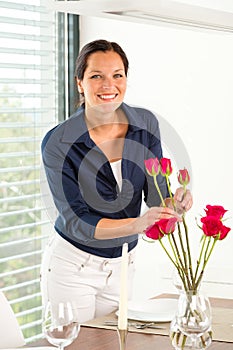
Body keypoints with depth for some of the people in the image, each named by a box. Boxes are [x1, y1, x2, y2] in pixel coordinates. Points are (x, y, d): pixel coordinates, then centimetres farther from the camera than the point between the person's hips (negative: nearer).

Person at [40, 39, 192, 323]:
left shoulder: (146, 124, -6)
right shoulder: (57, 143, -18)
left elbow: (155, 195, -5)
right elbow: (75, 221, -20)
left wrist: (174, 203, -29)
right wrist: (137, 224, -35)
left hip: (122, 265, 4)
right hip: (72, 266, -4)